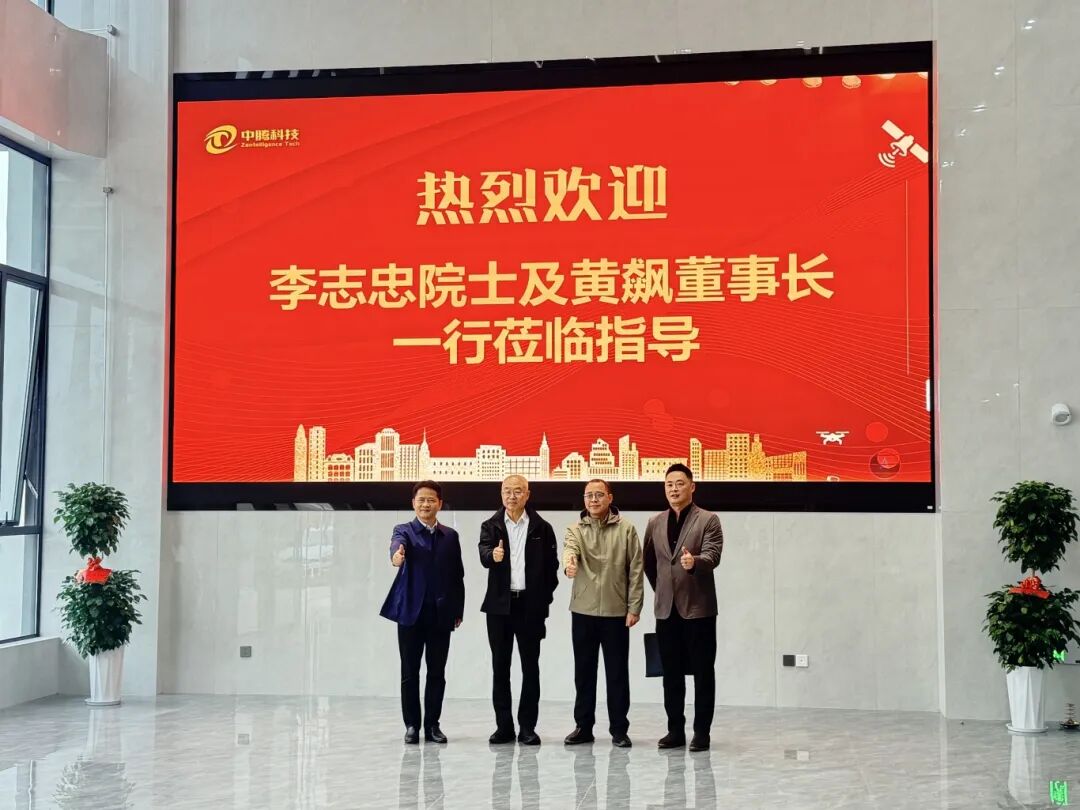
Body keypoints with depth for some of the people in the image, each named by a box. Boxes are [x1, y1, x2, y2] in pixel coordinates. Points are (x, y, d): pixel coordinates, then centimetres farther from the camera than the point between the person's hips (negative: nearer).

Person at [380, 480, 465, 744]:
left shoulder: (450, 536, 11)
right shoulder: (404, 530, 3)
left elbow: (458, 576, 12)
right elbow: (398, 543, -23)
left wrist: (458, 611, 5)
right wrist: (396, 554, -47)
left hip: (441, 613, 2)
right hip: (411, 611, -2)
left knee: (437, 672, 5)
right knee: (410, 672, 3)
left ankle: (432, 725, 14)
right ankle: (412, 725, 12)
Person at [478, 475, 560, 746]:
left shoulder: (541, 528, 3)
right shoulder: (490, 526, 4)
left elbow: (551, 565, 4)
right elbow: (484, 555, -13)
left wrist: (545, 599, -3)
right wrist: (492, 555, -36)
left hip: (531, 605, -1)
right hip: (499, 604, 1)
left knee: (530, 667, 2)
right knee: (500, 666, 5)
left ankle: (527, 727, 8)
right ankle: (504, 726, 12)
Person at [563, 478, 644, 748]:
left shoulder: (626, 529, 0)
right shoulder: (576, 529, 4)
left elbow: (635, 570, -1)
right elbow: (569, 548, -18)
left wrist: (634, 607, -5)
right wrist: (569, 562, -42)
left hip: (615, 612, -2)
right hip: (583, 611, 2)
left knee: (617, 673, 4)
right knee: (584, 671, 10)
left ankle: (619, 729, 13)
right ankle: (584, 726, 19)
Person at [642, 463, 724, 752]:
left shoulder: (708, 520, -2)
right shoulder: (655, 523, 11)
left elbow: (712, 556, -15)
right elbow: (648, 561, 21)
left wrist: (694, 562, -34)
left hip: (698, 607, -4)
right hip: (666, 608, 5)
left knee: (703, 673, 0)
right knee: (671, 674, 8)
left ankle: (701, 732, 6)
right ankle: (676, 730, 16)